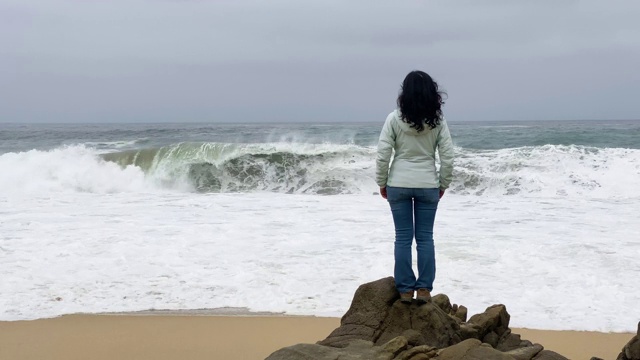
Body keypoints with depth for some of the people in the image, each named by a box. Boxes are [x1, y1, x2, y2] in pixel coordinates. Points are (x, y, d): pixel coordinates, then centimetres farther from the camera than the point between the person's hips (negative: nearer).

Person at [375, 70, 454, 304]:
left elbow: (383, 155, -7)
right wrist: (443, 184, 10)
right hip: (428, 185, 1)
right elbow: (447, 157, -2)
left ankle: (405, 289, 8)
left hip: (399, 184, -1)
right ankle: (424, 289, 9)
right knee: (425, 238, 7)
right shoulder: (438, 121, -4)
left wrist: (381, 183, 5)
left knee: (403, 238, 5)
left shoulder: (394, 119, -8)